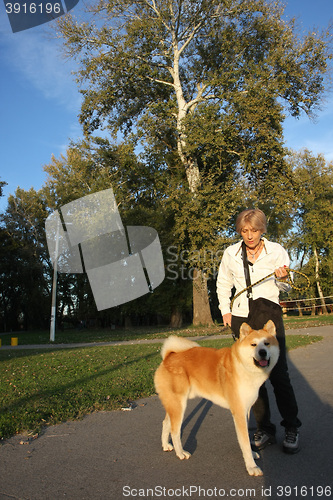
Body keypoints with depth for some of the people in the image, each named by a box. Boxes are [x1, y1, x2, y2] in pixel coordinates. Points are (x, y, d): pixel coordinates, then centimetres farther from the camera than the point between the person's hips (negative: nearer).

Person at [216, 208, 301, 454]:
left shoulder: (276, 251, -3)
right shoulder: (231, 253, 2)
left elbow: (285, 287, 5)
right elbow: (223, 285, 15)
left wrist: (282, 279, -17)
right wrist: (225, 310, 6)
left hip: (270, 314, -2)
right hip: (242, 318, 2)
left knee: (278, 373, -4)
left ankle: (292, 428, 15)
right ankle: (265, 429, 19)